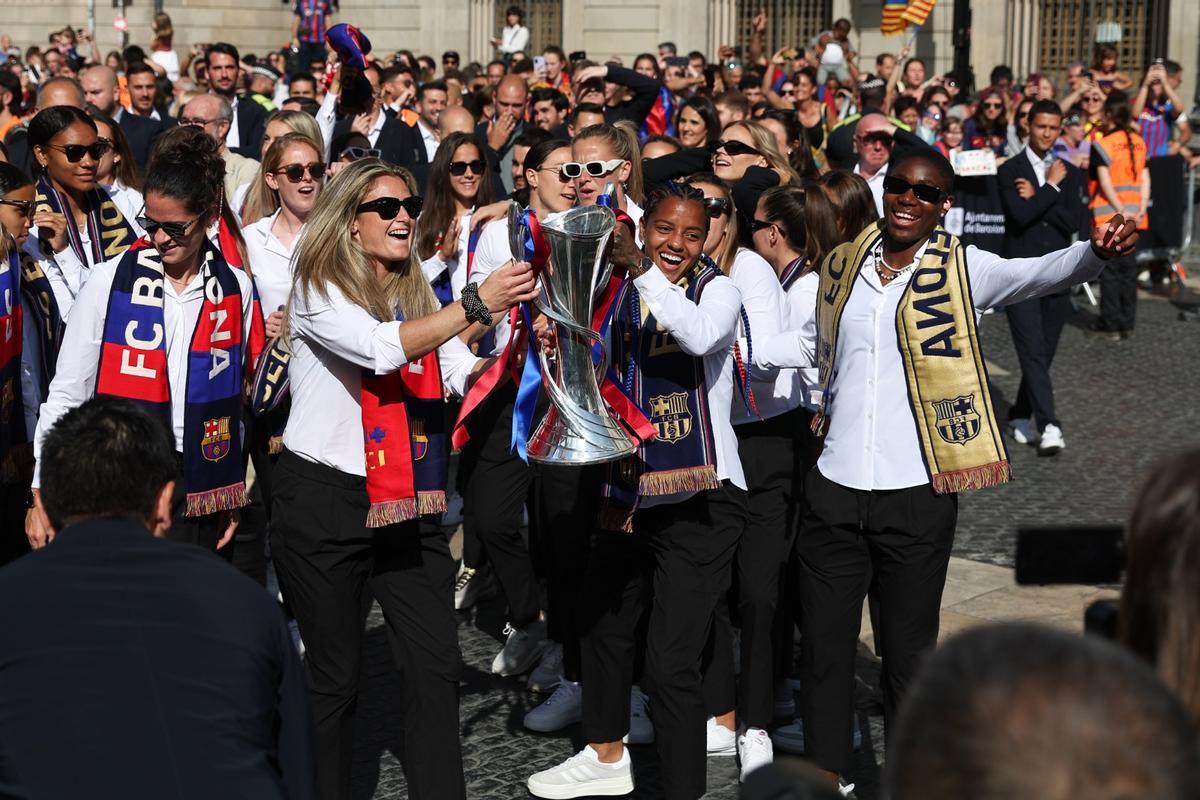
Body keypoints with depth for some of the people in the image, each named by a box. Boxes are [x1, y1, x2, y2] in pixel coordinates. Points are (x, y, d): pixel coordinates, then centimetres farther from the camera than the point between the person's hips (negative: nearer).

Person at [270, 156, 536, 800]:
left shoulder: (417, 294, 12)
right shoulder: (318, 290, -7)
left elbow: (466, 377, 3)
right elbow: (382, 347, -25)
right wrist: (476, 304, -29)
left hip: (406, 504, 5)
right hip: (325, 502, -5)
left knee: (436, 665, -1)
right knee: (333, 675, 5)